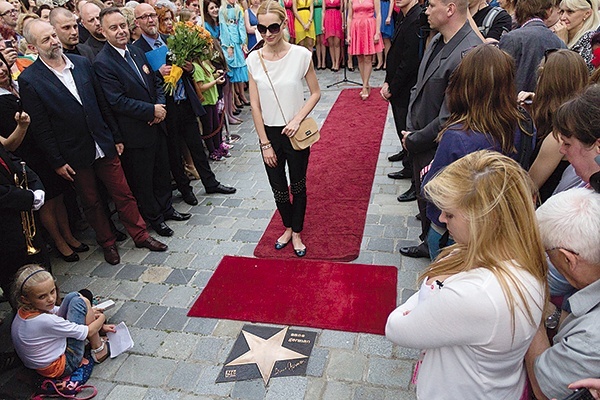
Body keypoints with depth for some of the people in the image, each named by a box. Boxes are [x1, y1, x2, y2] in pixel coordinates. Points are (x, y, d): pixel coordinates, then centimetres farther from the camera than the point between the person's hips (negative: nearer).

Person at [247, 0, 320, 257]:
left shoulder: (301, 55, -12)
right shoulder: (254, 59, -6)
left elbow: (315, 93, -2)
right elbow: (255, 105, -4)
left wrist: (297, 120, -17)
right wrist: (265, 144, -5)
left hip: (295, 132, -2)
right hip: (269, 132, 2)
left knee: (298, 186, 13)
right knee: (278, 188, 16)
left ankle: (297, 233, 34)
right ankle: (288, 228, 41)